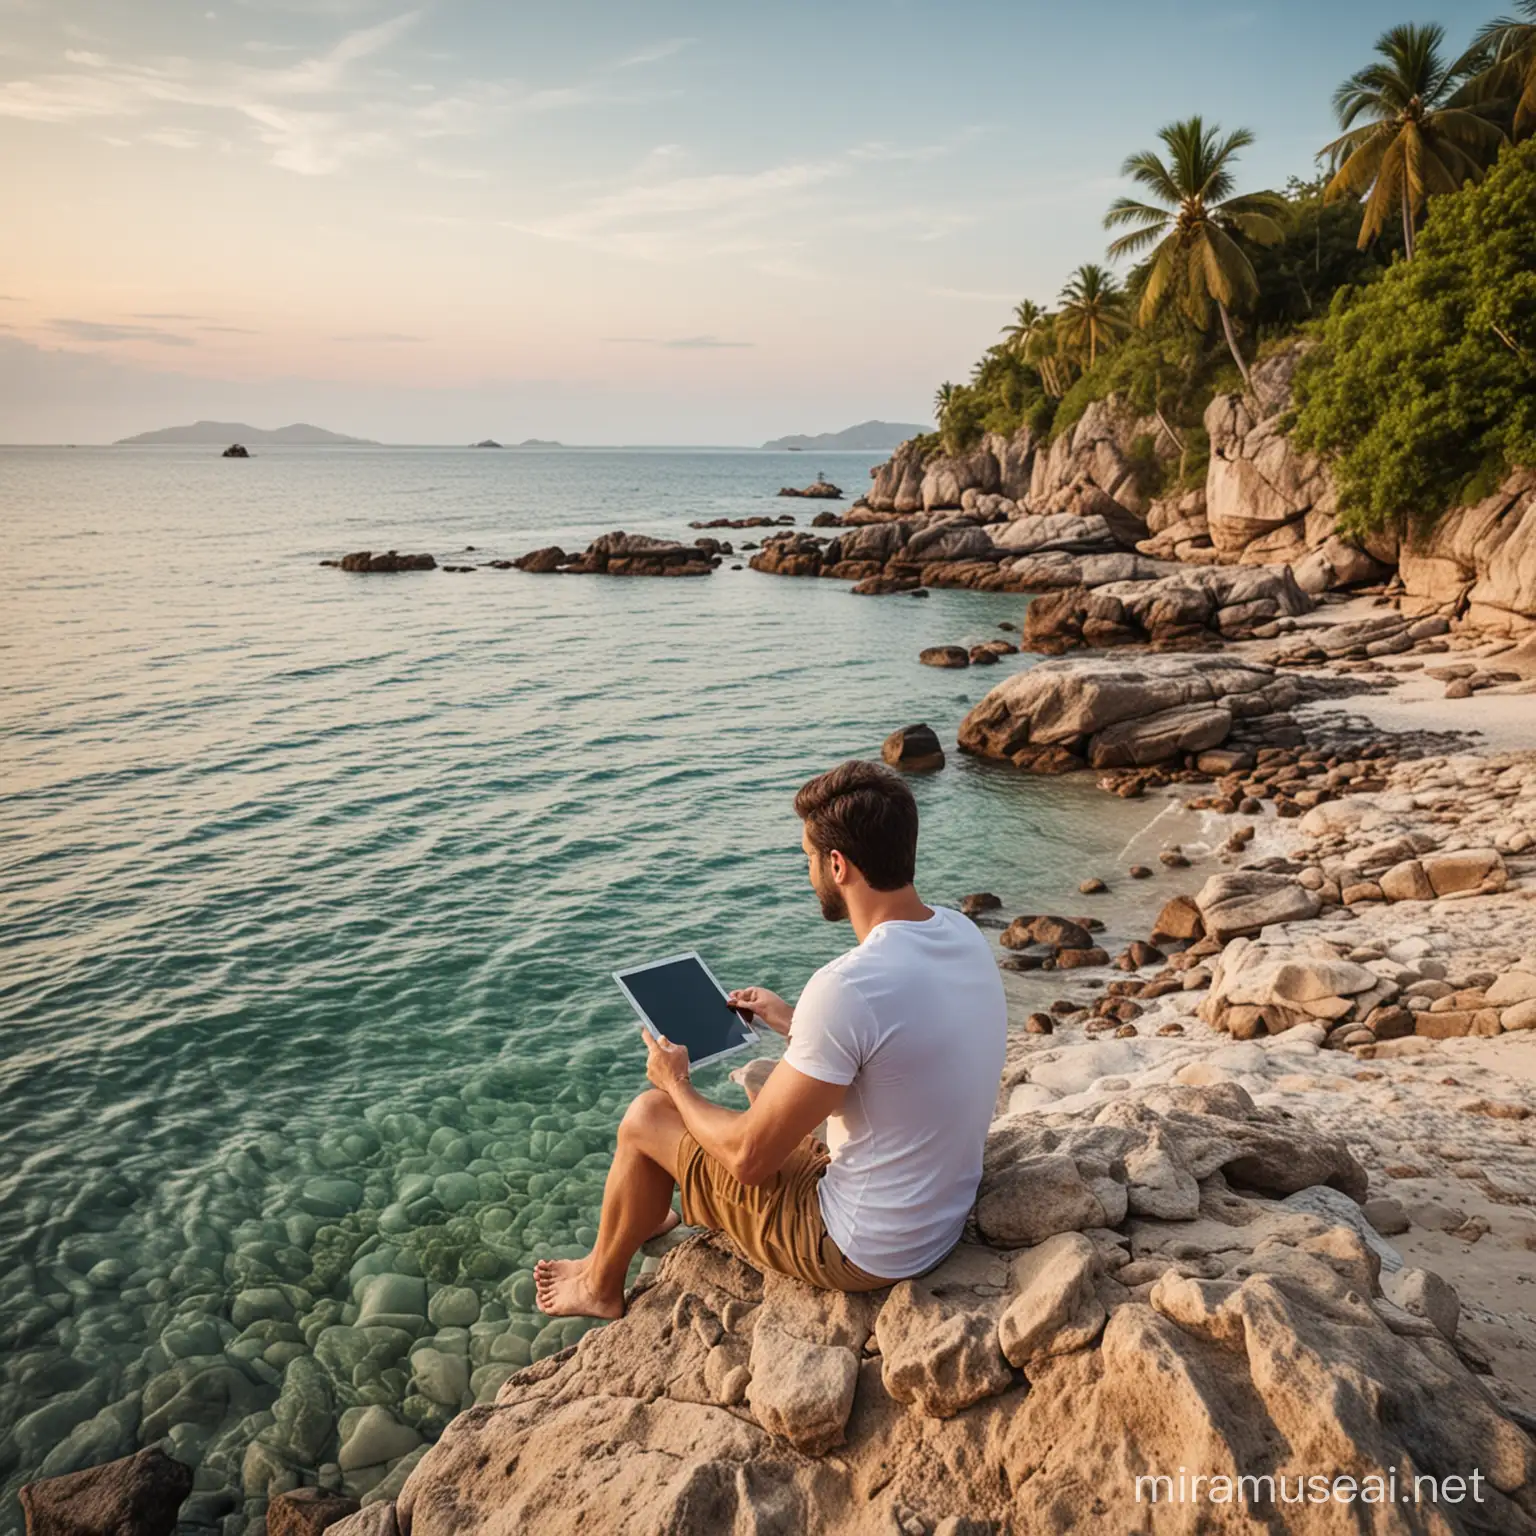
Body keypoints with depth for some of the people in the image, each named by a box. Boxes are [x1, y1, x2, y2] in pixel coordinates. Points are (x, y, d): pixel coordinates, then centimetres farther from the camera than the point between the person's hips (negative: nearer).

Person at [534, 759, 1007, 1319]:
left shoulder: (847, 987, -32)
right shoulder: (962, 933, -6)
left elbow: (748, 1158, -22)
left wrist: (676, 1085, -4)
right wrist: (794, 1021, 16)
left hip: (862, 1251, -8)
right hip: (945, 1215, 8)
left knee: (646, 1117, 7)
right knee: (760, 1083, 27)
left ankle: (600, 1286, 34)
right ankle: (663, 1214, 51)